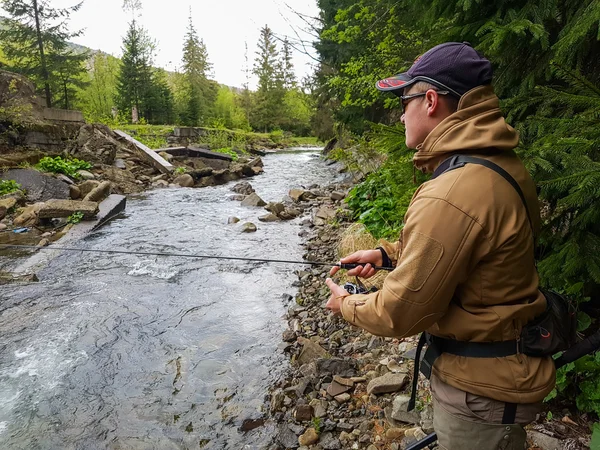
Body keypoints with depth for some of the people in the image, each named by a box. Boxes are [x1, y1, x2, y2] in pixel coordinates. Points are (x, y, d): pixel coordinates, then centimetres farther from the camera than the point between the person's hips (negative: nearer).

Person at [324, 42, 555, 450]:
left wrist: (347, 304, -5)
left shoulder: (450, 197, -32)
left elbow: (400, 314, -24)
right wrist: (387, 253, 7)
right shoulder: (503, 166, -2)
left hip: (482, 388, -8)